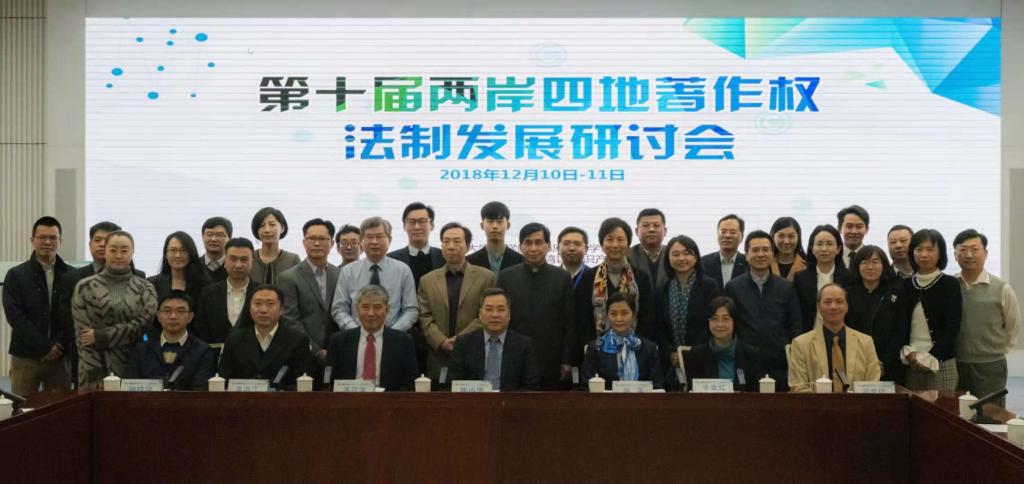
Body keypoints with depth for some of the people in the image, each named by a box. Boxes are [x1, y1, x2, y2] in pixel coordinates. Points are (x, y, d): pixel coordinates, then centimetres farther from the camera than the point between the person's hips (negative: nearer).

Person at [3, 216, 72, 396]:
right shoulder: (16, 275, 3)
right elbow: (14, 315, -5)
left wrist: (59, 345, -10)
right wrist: (45, 347, -11)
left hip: (59, 356, 1)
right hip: (25, 357, -1)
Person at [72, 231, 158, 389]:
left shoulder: (145, 289, 6)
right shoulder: (85, 287, 4)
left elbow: (143, 325, -6)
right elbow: (82, 333, -1)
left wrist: (100, 336, -11)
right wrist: (95, 374, -9)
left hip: (133, 369, 0)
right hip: (95, 372, 0)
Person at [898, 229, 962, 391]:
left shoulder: (950, 284, 1)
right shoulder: (906, 286, 10)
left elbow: (952, 328, -5)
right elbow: (900, 325, 9)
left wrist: (930, 359, -11)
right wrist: (908, 353, -6)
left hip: (941, 364, -3)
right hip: (911, 364, 3)